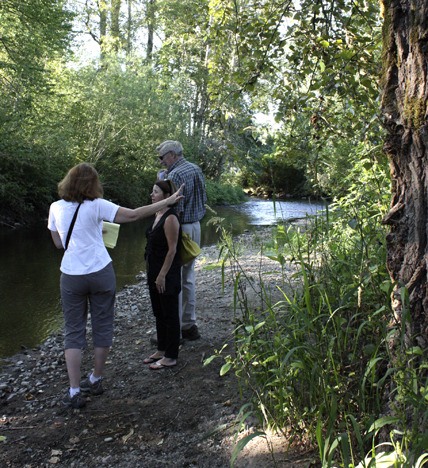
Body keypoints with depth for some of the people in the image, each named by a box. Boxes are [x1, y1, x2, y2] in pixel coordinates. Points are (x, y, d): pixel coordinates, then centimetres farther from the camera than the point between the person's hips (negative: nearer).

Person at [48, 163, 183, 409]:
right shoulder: (96, 206, -11)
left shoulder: (56, 208, 0)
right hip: (101, 273, -2)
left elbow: (58, 242, 10)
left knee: (74, 332, 10)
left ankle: (74, 392, 7)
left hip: (71, 276, 2)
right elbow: (133, 215, -15)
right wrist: (168, 201, -10)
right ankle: (96, 380, 26)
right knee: (102, 327, 14)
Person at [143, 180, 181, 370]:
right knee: (158, 313, 18)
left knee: (170, 314, 2)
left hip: (167, 274, -9)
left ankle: (171, 357, 13)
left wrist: (162, 275, -20)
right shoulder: (157, 215, 10)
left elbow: (172, 249, -20)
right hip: (154, 272, 9)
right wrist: (153, 273, 18)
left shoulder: (170, 218, -18)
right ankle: (162, 350, 32)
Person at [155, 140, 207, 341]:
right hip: (196, 226, 9)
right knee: (188, 277, 17)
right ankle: (189, 326, 24)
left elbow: (176, 211, -22)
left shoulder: (175, 175, -17)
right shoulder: (196, 169, 10)